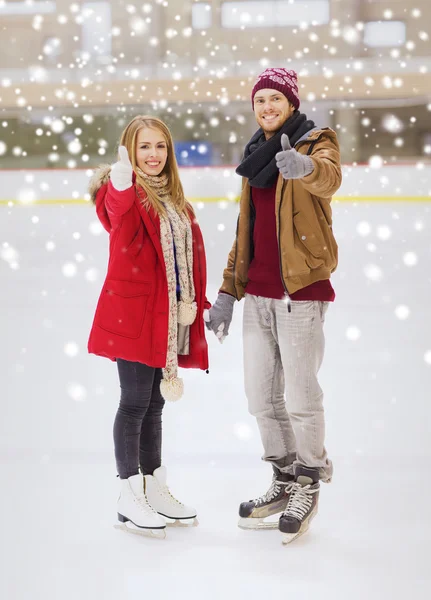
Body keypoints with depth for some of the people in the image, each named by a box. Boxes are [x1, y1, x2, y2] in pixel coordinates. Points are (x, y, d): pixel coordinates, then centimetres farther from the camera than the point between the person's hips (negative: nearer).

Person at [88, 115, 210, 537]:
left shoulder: (174, 199, 14)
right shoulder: (124, 193, -10)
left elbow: (193, 250, 16)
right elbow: (120, 212, -35)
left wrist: (192, 302, 4)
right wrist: (123, 183, -57)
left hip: (168, 318, 7)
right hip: (132, 312, -7)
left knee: (154, 404, 16)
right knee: (135, 403, -1)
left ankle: (155, 489, 26)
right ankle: (130, 496, 8)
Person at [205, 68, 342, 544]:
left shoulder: (316, 142, -5)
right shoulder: (256, 157, 15)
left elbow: (329, 179, -30)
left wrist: (304, 166, -54)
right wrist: (228, 292, 14)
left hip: (301, 290, -7)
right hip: (258, 293, 7)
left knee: (300, 396, -1)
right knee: (261, 397, 12)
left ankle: (308, 486, 17)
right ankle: (284, 481, 28)